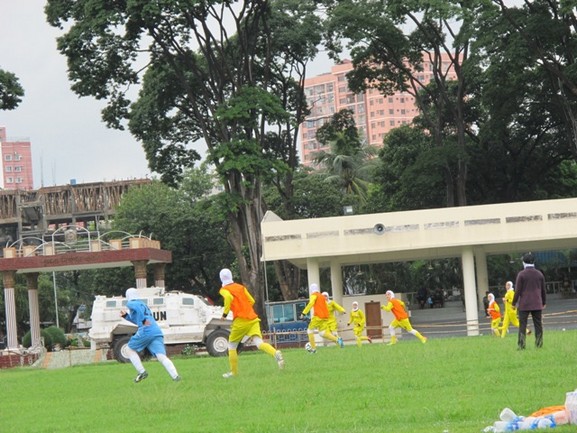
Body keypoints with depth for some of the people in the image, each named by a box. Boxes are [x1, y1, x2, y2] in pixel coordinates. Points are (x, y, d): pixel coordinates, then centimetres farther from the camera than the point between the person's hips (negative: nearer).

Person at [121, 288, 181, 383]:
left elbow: (137, 307, -15)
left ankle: (142, 372, 2)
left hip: (146, 331, -7)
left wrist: (143, 320, -15)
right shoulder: (143, 304, 33)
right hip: (157, 332, 7)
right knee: (162, 356, -10)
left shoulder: (131, 303, 9)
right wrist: (126, 315, 38)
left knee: (129, 350, 15)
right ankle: (175, 376, -32)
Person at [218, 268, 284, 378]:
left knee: (232, 346, 15)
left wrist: (225, 313, -11)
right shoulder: (240, 287, 19)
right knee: (259, 343, -11)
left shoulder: (224, 290, 3)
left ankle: (234, 372, 17)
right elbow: (252, 301, 17)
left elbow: (229, 297, -20)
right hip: (252, 318, 4)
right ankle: (276, 353, -38)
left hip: (240, 320, -4)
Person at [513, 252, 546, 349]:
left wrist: (514, 302, 1)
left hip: (524, 305, -3)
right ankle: (539, 344, 5)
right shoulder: (539, 274, 6)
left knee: (522, 325, 0)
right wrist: (544, 302, 23)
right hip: (537, 304, 3)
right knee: (538, 325, 7)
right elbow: (543, 290, 12)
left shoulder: (521, 274, -7)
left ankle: (521, 345, -5)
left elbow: (518, 290, -8)